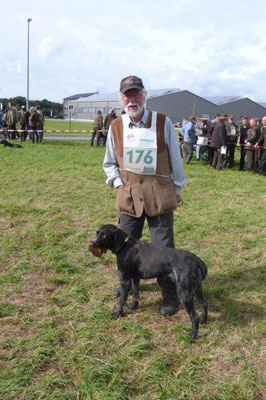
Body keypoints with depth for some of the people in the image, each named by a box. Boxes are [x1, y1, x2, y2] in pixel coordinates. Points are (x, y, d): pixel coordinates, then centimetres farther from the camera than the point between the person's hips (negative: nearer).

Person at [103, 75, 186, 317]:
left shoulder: (163, 123, -6)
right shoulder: (116, 127, 1)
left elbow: (175, 158, 2)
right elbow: (109, 163, 13)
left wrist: (177, 188, 4)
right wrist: (118, 183, 0)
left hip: (159, 195, -3)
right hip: (128, 195, 3)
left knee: (164, 248, 1)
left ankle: (170, 297, 17)